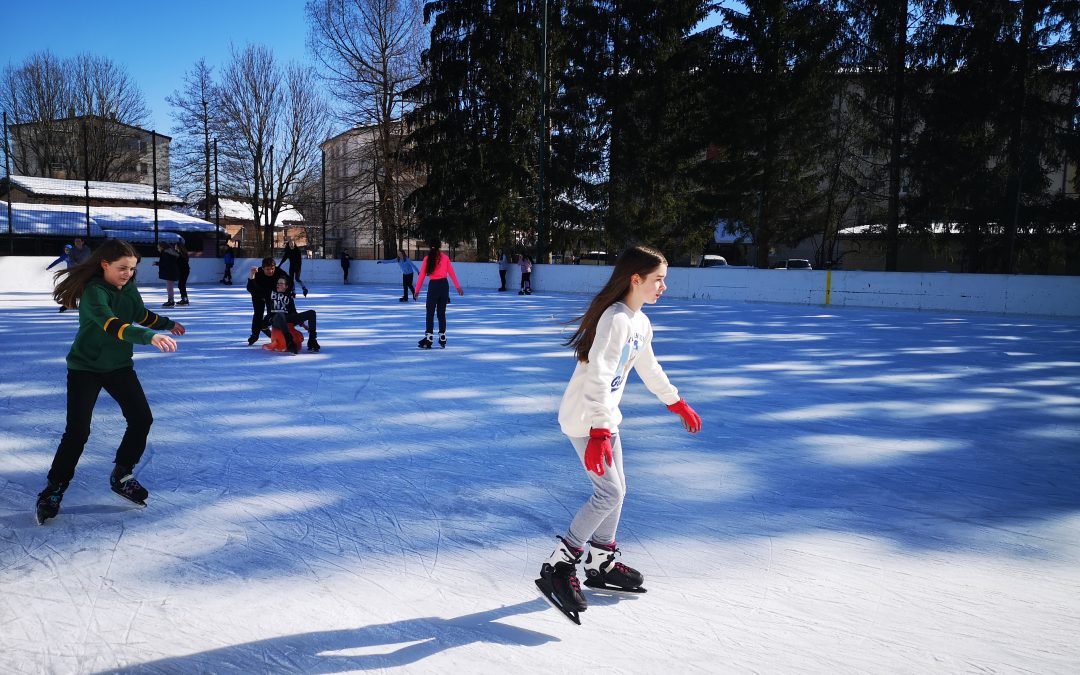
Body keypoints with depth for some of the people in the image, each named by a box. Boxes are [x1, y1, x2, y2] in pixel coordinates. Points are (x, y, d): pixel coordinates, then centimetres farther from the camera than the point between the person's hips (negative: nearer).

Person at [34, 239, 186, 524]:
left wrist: (169, 324, 26)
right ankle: (53, 489, 11)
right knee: (77, 431, -9)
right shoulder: (93, 292, -25)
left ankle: (121, 476, 18)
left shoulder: (128, 288, -2)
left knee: (142, 418, 0)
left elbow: (142, 315, 18)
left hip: (119, 365, 6)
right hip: (85, 368, -6)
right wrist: (150, 337, -57)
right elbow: (112, 324, -43)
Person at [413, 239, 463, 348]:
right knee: (442, 313, 11)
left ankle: (428, 339, -8)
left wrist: (417, 290, 4)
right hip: (444, 285, 3)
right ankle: (442, 338, 14)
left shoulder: (427, 258, -3)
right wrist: (458, 287, 11)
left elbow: (422, 275, -2)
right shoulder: (445, 257, 3)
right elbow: (451, 273, 4)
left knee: (430, 313, 0)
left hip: (433, 286, -3)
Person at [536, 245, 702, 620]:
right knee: (608, 494, -10)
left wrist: (678, 404, 31)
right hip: (585, 419, -10)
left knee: (616, 490, 15)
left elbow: (649, 369, 23)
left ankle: (601, 564, 30)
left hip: (605, 417, 10)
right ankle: (558, 566, -1)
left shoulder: (640, 323, 8)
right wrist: (599, 433, -36)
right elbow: (598, 378, -30)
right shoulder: (615, 319, -22)